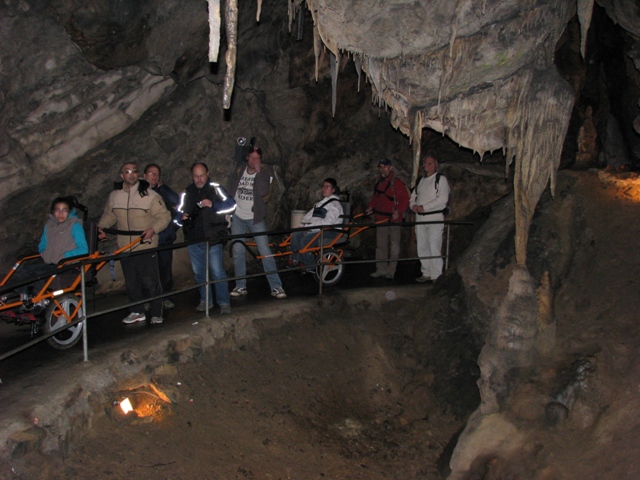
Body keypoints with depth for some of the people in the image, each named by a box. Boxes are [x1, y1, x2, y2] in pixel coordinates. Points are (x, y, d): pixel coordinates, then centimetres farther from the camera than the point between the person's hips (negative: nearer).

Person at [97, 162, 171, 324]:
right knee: (131, 282, 13)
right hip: (125, 248, 5)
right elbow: (109, 215, 21)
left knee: (150, 281, -2)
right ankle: (137, 312, 27)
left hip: (146, 246, -5)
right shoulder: (114, 195, 8)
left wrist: (153, 229, -21)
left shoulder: (150, 195, -7)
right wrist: (101, 226, 4)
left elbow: (164, 216, -6)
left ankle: (156, 314, 11)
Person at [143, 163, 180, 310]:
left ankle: (165, 297, 20)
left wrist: (162, 187, -3)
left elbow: (176, 200, -8)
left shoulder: (162, 190, 10)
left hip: (165, 238, 2)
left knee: (165, 269, 7)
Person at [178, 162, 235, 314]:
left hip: (212, 239, -5)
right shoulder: (187, 192, 13)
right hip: (193, 240, 5)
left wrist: (213, 205, -25)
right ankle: (205, 300, 27)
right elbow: (180, 209, 24)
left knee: (217, 272, -6)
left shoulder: (215, 189, -2)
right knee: (199, 272, 13)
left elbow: (231, 205, -11)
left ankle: (224, 302, 4)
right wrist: (182, 216, 0)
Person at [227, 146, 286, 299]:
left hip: (255, 218, -3)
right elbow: (230, 190, 15)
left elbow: (263, 192, -25)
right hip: (238, 217, 3)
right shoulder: (239, 171, 2)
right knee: (238, 252, 4)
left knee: (265, 252, -7)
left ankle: (276, 286, -2)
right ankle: (240, 286, 15)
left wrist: (258, 171, -26)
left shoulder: (264, 173, -7)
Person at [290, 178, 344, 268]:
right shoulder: (322, 202, 20)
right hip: (318, 229, 9)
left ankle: (309, 266, -12)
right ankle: (296, 260, -4)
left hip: (329, 232, -9)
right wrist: (304, 224, -3)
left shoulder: (335, 204, -11)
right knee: (296, 235, -9)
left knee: (305, 240, -28)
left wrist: (309, 226, -23)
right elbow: (311, 214, 17)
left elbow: (327, 222, -24)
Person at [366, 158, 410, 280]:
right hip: (381, 218, 7)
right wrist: (371, 207, 6)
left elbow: (405, 199, -13)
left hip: (394, 219, -7)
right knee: (380, 245, 10)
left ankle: (391, 271, 5)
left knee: (394, 246, 0)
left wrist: (398, 211, -23)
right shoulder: (379, 182, 15)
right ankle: (381, 270, 17)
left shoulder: (396, 182, -9)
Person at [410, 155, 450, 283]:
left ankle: (436, 275, -6)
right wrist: (413, 206, -1)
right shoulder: (420, 181, 20)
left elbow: (443, 199, -13)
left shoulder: (441, 179, -2)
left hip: (435, 219, -7)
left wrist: (424, 207, -15)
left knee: (434, 247, -10)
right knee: (422, 247, 8)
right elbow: (413, 196, 23)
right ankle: (426, 273, 17)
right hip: (420, 218, 7)